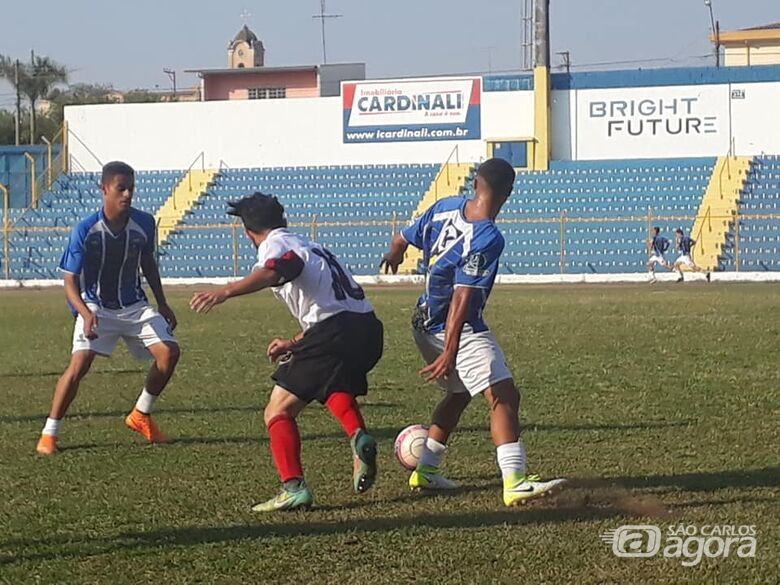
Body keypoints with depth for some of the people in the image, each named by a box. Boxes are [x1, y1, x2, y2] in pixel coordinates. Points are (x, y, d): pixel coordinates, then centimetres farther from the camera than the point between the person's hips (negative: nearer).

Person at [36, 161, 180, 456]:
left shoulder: (144, 223, -9)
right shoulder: (85, 231, -20)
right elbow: (70, 281, -16)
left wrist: (162, 304, 13)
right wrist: (86, 314, -33)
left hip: (134, 306, 4)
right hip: (95, 307, -4)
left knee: (169, 351, -12)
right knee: (80, 363, -24)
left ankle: (141, 415, 11)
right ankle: (49, 434, -11)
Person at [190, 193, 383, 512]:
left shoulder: (275, 245, 3)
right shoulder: (310, 246, 30)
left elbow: (273, 271, -24)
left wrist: (226, 291, -37)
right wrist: (294, 344, 47)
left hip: (334, 332, -8)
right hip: (368, 328, 8)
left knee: (278, 411, 1)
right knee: (335, 386, 37)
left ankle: (294, 487, -15)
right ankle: (359, 436, 10)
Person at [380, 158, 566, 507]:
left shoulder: (446, 207, -1)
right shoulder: (488, 239, -23)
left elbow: (403, 239, 16)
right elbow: (462, 298, -27)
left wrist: (393, 256, 40)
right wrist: (450, 353, -30)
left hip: (425, 324, 9)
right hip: (458, 330, -9)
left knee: (458, 393, 25)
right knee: (503, 396, -13)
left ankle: (425, 471, 31)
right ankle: (515, 482, -25)